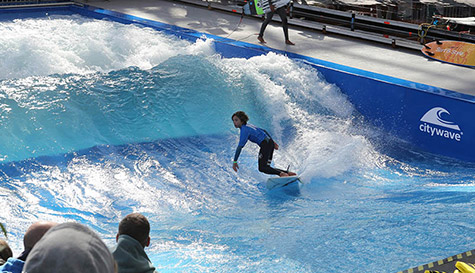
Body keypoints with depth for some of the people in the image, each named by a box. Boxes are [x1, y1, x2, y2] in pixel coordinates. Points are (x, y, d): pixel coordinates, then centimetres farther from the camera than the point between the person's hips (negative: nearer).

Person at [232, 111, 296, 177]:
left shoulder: (244, 130, -9)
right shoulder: (249, 126, 19)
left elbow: (240, 146, -17)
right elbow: (263, 131, 28)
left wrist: (235, 161, -16)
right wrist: (272, 142, 33)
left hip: (265, 144, -9)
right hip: (270, 142, 9)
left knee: (262, 168, -14)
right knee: (266, 167, 8)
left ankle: (281, 173, -30)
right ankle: (288, 173, 0)